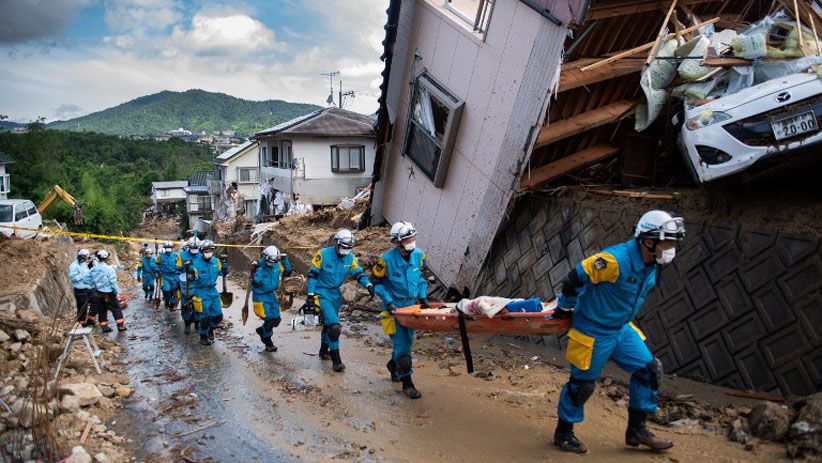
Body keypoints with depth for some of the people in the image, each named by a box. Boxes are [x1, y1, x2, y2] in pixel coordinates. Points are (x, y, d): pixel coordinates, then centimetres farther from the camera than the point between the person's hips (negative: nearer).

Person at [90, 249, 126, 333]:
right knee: (116, 309, 4)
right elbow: (113, 282, -15)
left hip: (99, 293, 5)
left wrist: (96, 288, 18)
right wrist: (117, 291, -7)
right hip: (109, 293, -5)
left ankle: (104, 326, 16)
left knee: (102, 310, 13)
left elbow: (93, 280, 7)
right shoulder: (108, 268, -17)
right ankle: (120, 325, 4)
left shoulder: (93, 269, 0)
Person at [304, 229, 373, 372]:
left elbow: (358, 273, 0)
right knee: (334, 325, -17)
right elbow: (312, 274, -12)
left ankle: (324, 350, 41)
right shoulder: (323, 254, -15)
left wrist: (368, 285, -19)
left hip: (335, 294, 6)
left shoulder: (350, 258, -1)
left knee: (328, 323, 20)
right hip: (322, 294, -6)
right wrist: (311, 295, -15)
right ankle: (336, 359, -12)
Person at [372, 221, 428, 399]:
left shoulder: (418, 255, -5)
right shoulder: (387, 259, -20)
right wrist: (388, 301, -18)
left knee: (407, 340, 15)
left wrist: (423, 296, 0)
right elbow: (377, 283, -9)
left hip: (411, 304, 5)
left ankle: (393, 365, 43)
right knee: (402, 343, -8)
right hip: (394, 306, -5)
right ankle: (407, 383, 3)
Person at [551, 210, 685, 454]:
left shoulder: (650, 265, 0)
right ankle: (563, 433, 25)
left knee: (649, 370, 7)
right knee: (582, 383, 4)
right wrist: (565, 308, -9)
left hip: (621, 329, 8)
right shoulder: (615, 259, -29)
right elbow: (574, 278, -24)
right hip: (593, 333, -8)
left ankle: (636, 429, 22)